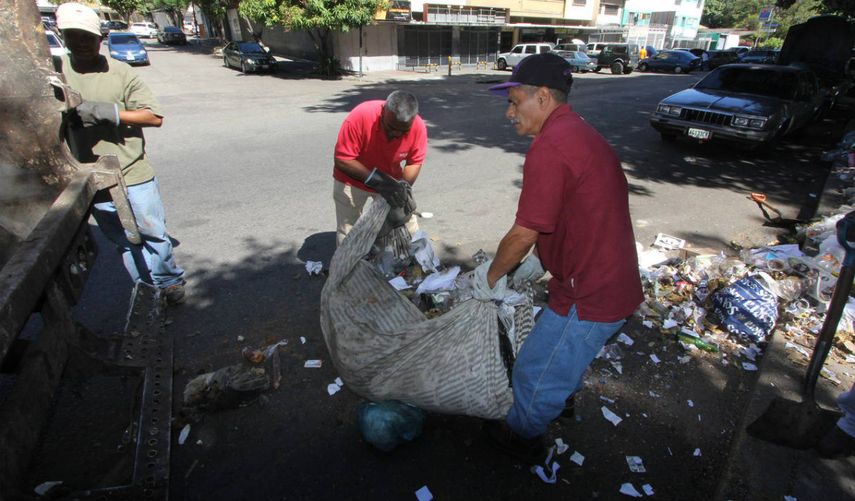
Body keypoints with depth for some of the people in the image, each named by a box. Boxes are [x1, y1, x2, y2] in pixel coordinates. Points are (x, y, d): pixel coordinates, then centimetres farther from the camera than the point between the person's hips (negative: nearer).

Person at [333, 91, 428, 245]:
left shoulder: (418, 127, -23)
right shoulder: (360, 116, -32)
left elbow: (414, 162, -11)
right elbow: (342, 160, -28)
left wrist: (403, 186, -28)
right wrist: (375, 181, -36)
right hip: (353, 182, -3)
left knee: (409, 229, 7)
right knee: (348, 235, -2)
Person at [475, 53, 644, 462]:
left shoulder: (549, 147, -24)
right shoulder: (581, 133, 10)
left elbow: (524, 233, -21)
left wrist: (491, 277, -4)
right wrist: (538, 264, 16)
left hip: (589, 297, -10)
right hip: (614, 284, 10)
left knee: (535, 372, 12)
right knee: (566, 352, 33)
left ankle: (522, 436, 37)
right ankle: (562, 395, 60)